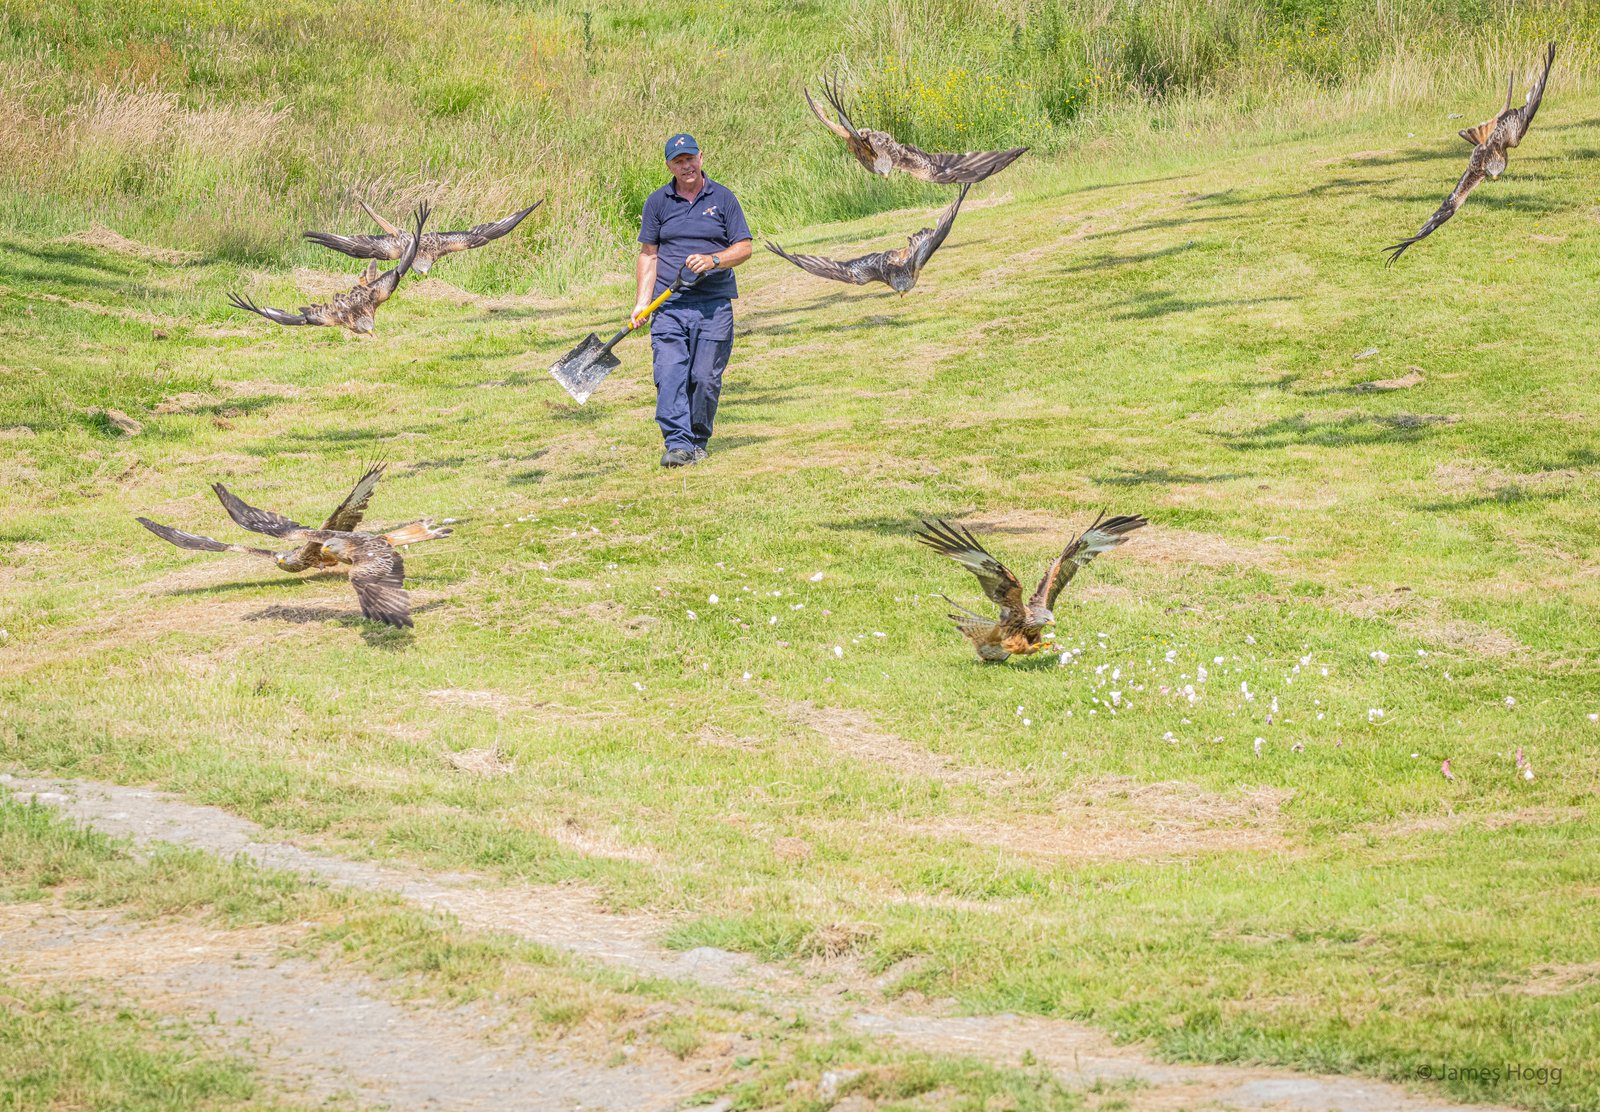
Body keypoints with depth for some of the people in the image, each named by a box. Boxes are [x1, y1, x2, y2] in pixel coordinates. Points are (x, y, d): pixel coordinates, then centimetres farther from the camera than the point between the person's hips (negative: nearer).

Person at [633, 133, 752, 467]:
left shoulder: (722, 198, 6)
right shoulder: (657, 202, 10)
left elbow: (744, 248, 5)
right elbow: (648, 254, 11)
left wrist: (713, 260, -14)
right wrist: (642, 300, 1)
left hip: (713, 304, -1)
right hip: (669, 305, 1)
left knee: (705, 377, -3)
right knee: (669, 374, -12)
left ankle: (698, 440, 13)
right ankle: (677, 443, -16)